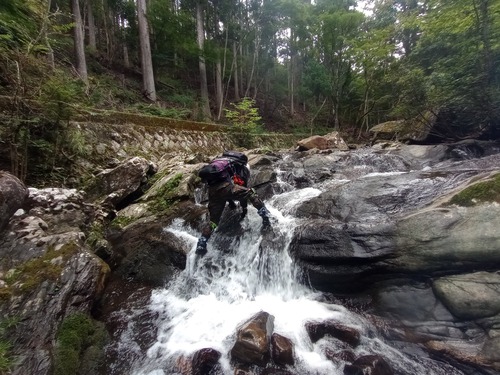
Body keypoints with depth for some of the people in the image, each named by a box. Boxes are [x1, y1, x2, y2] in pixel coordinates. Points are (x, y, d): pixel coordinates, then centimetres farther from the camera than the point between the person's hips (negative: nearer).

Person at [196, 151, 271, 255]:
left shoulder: (220, 161, 40)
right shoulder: (242, 168, 24)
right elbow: (244, 189, 23)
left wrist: (230, 201, 51)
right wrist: (244, 208, 31)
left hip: (211, 189, 6)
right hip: (224, 186, -5)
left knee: (213, 219, 16)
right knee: (250, 193, 12)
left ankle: (202, 242, 9)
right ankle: (264, 213, -2)